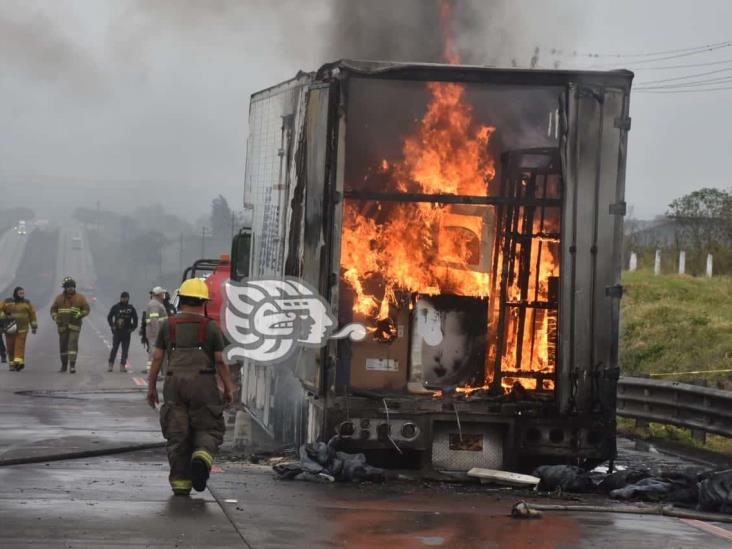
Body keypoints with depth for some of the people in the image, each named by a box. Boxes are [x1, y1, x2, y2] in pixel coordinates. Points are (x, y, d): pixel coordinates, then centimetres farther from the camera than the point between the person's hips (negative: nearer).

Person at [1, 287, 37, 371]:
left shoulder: (27, 303, 6)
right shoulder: (7, 302, 6)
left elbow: (32, 314, 11)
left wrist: (34, 327, 11)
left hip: (22, 329, -2)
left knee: (20, 345, -15)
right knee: (11, 347, 2)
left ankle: (19, 361, -29)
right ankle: (12, 364, 10)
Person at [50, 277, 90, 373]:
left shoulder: (80, 298, 2)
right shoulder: (59, 298, 9)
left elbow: (86, 309, 2)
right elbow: (53, 309, 14)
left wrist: (78, 314, -16)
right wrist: (55, 318, -5)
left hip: (75, 325, -3)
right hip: (62, 326, 3)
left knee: (73, 344, -14)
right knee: (63, 345, 7)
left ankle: (72, 365, -18)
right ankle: (63, 365, 19)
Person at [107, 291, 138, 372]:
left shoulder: (131, 309, 4)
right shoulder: (115, 307, 3)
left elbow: (135, 319, 9)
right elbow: (109, 317, 11)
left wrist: (132, 328, 1)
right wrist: (112, 326, 2)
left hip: (126, 332, 1)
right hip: (117, 332, -1)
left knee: (125, 350, 1)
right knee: (114, 348, -3)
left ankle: (122, 365, 5)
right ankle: (111, 365, 0)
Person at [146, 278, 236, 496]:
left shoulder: (168, 325, 8)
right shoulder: (211, 327, 1)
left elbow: (157, 358, 7)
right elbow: (220, 361, 0)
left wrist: (151, 386, 14)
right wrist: (229, 388, 8)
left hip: (174, 383, 2)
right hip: (203, 383, -2)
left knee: (177, 434, 6)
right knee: (208, 429, 7)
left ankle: (180, 481, 3)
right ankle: (202, 457, -24)